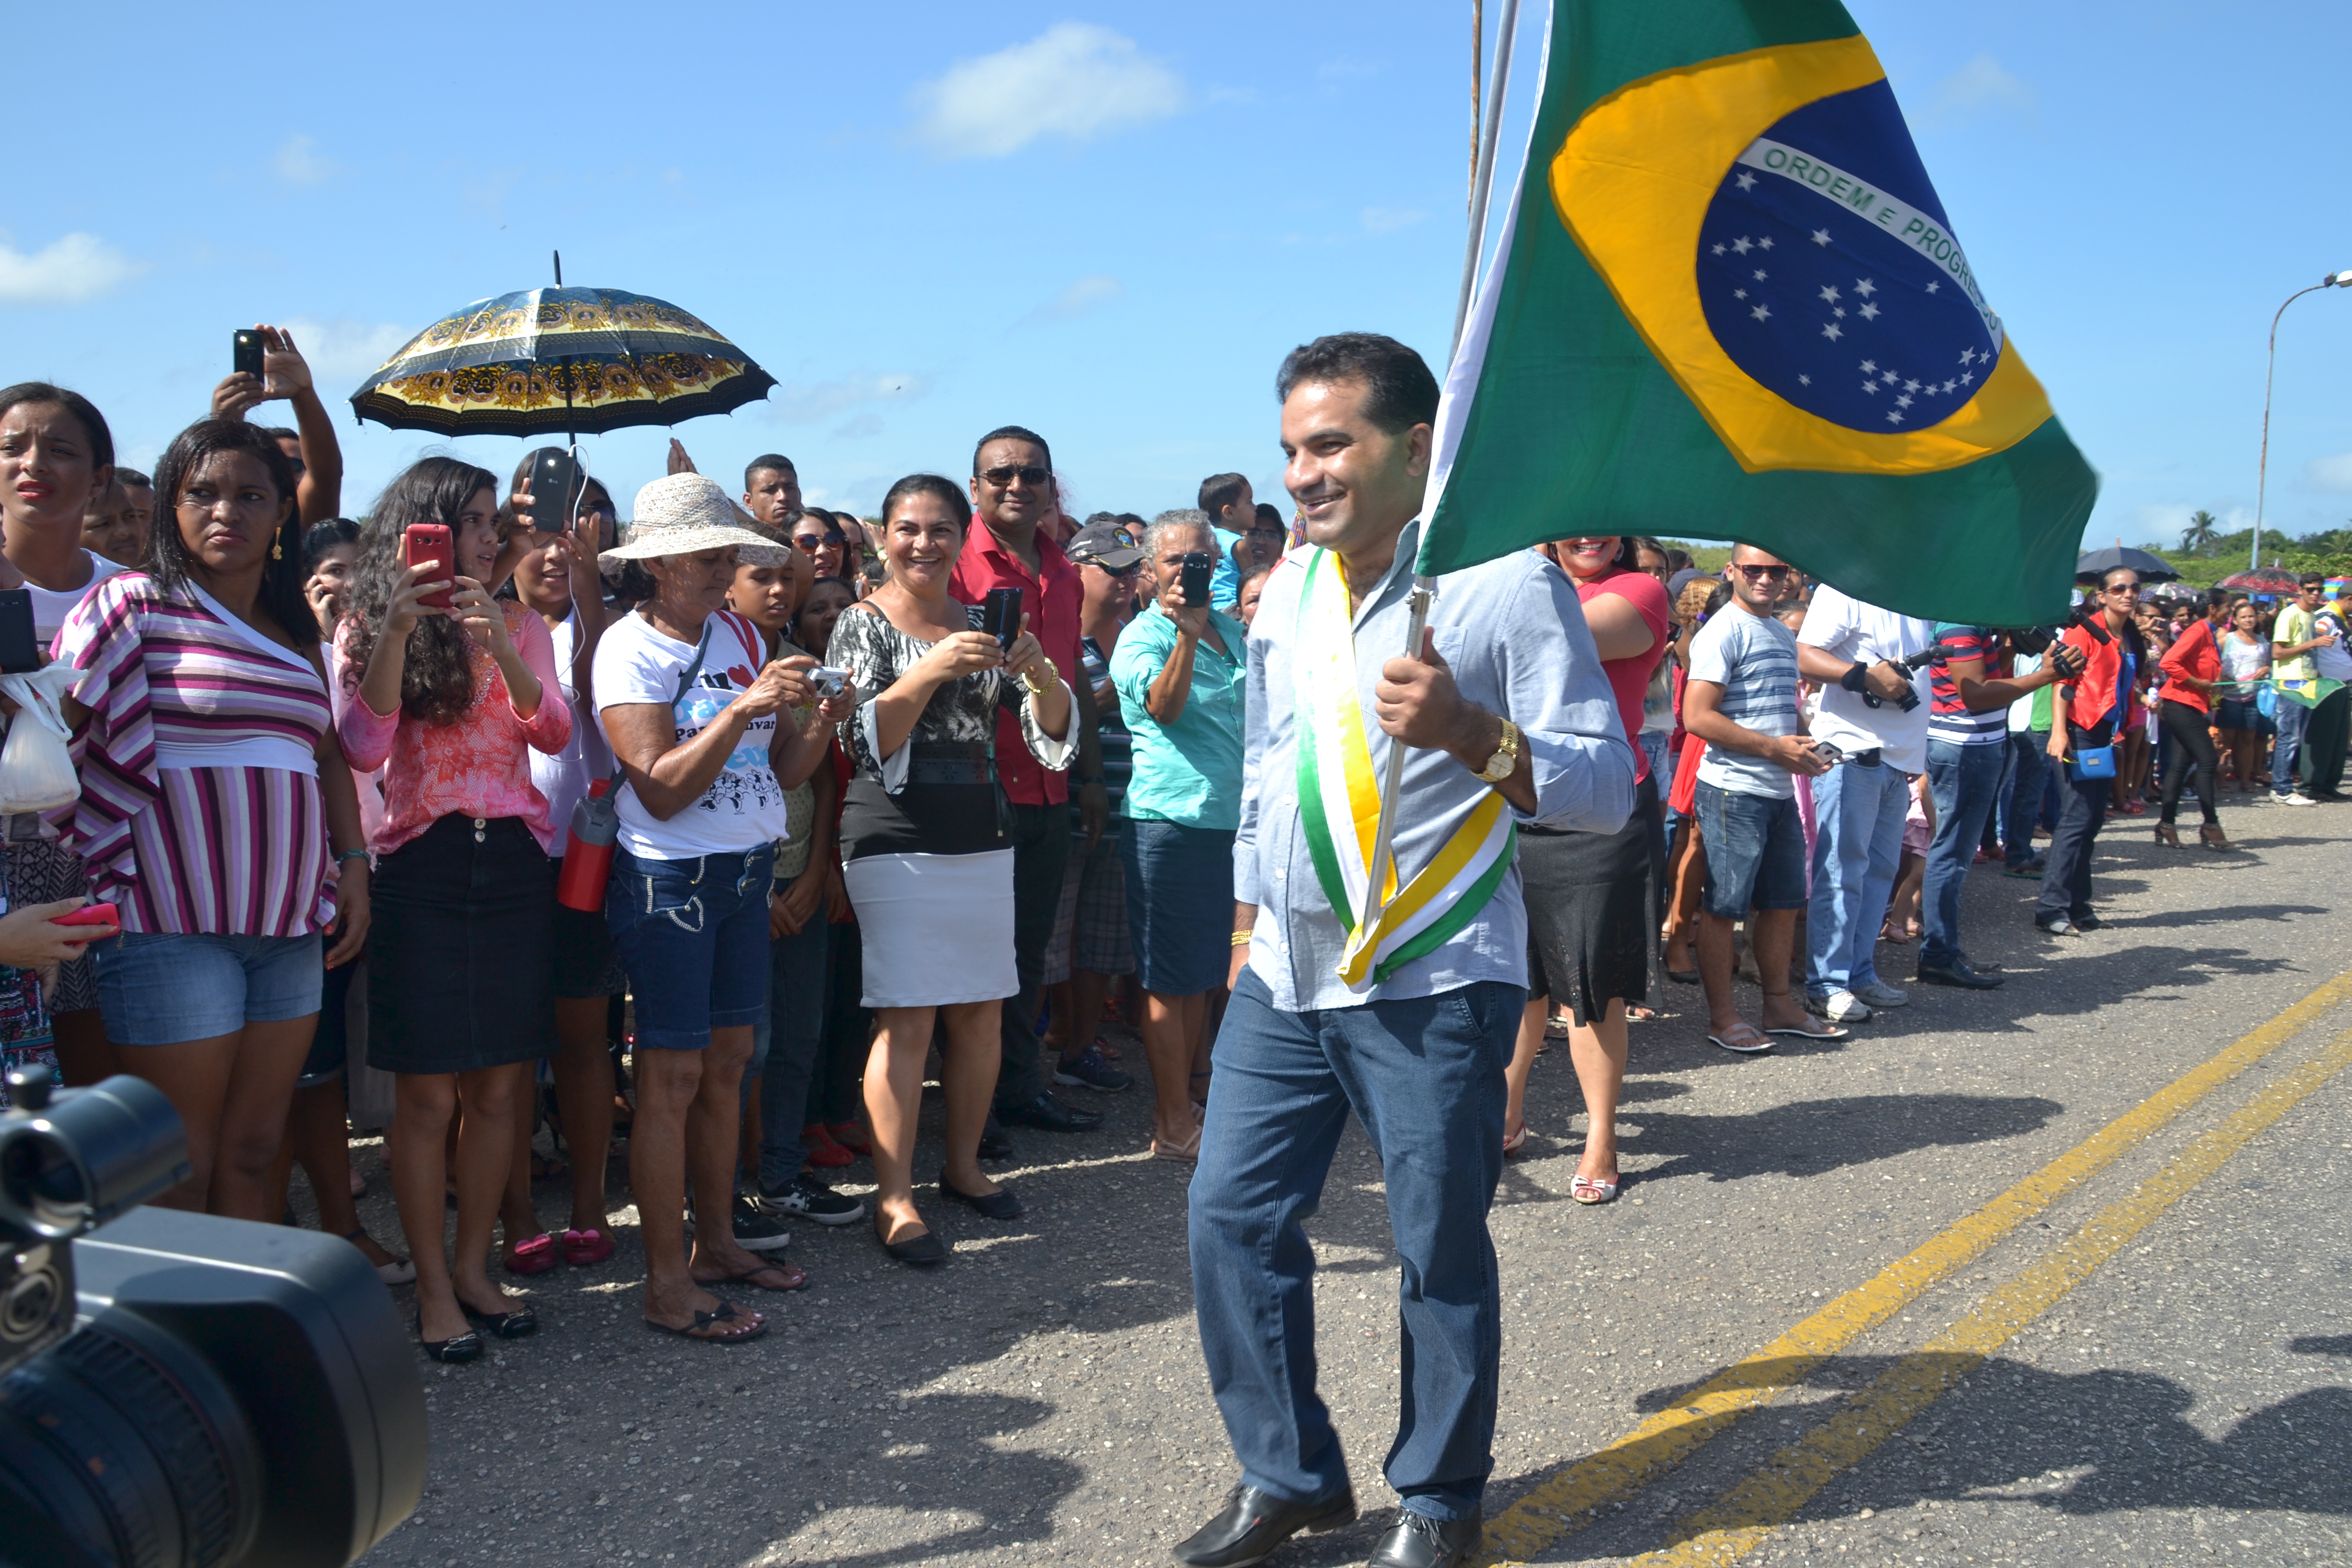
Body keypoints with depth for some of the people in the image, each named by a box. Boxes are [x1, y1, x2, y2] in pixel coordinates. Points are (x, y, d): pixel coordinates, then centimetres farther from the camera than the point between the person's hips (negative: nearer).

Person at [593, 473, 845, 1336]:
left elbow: (780, 773, 11)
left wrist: (820, 721, -8)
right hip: (669, 879, -7)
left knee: (727, 1062, 12)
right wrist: (744, 709, -24)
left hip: (746, 873, 7)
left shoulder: (740, 634, 10)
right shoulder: (629, 648, -10)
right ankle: (667, 1282, 3)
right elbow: (661, 788, -18)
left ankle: (717, 1241, 25)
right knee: (672, 1074, -3)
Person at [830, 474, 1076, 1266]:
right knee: (906, 1019, -9)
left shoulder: (984, 621, 11)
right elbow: (864, 740, -13)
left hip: (981, 836, 5)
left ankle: (962, 1163, 25)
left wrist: (1039, 672, -16)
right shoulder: (864, 624, -1)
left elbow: (1052, 731, 6)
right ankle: (893, 1199, -3)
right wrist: (932, 670, -26)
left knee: (982, 1014, 9)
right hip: (896, 839, -5)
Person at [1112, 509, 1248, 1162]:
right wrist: (1186, 637, -36)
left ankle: (1182, 1104, 23)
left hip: (1231, 821, 7)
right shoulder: (1142, 638, -6)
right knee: (1171, 980, -2)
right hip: (1171, 822, -7)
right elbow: (1163, 706, -24)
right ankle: (1174, 1126, 4)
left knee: (1203, 976, 13)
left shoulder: (1231, 631, 15)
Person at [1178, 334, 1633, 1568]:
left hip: (1431, 988, -6)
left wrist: (1470, 733, -28)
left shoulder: (1507, 581, -9)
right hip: (1285, 979, 6)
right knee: (1231, 1215, 6)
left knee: (1440, 1252, 3)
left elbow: (1609, 788, -12)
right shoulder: (1288, 587, 11)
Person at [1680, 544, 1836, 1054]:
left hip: (1781, 791, 9)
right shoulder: (1723, 632, -11)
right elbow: (1698, 716, -19)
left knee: (1784, 901, 14)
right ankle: (1722, 1016, 8)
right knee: (1722, 906, -1)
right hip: (1733, 791, -9)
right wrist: (1775, 749, -17)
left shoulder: (1783, 636, 17)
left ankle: (1779, 1006, 26)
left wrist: (1808, 745, 6)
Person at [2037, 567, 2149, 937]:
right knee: (2076, 819, -11)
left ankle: (2077, 904, 19)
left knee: (2092, 820, 11)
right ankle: (2052, 908, -8)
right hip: (2080, 733, -8)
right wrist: (2059, 732, -23)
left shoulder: (2132, 638, 15)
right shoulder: (2085, 630, -10)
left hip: (2106, 736, 8)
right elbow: (2064, 680, -15)